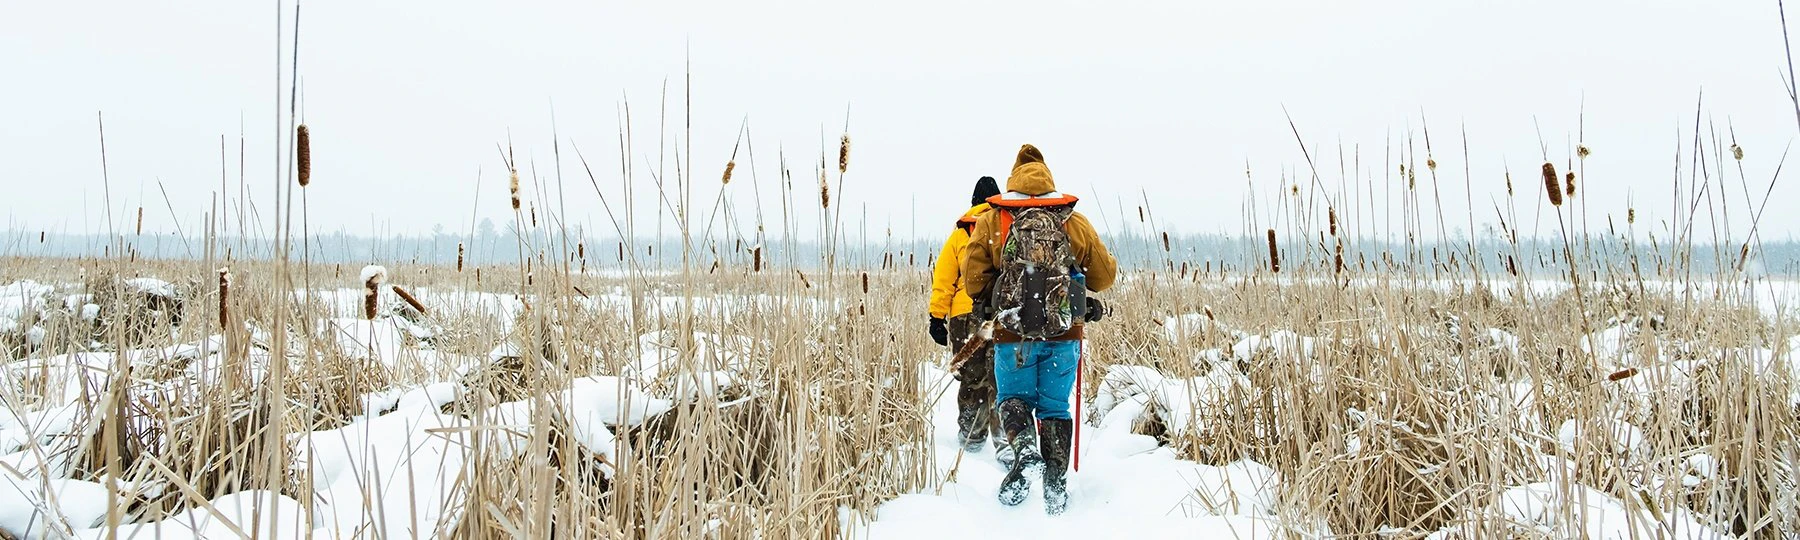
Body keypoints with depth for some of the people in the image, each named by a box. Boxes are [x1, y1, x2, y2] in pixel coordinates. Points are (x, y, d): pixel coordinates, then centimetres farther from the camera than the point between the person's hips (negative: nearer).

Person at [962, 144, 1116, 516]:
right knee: (1055, 408, 12)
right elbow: (1105, 275, 12)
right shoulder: (1076, 223, 6)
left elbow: (973, 277, -1)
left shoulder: (991, 221, 2)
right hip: (1065, 333, 1)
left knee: (1013, 398, 15)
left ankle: (1021, 443, -16)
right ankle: (1056, 484, 6)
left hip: (1013, 335, -1)